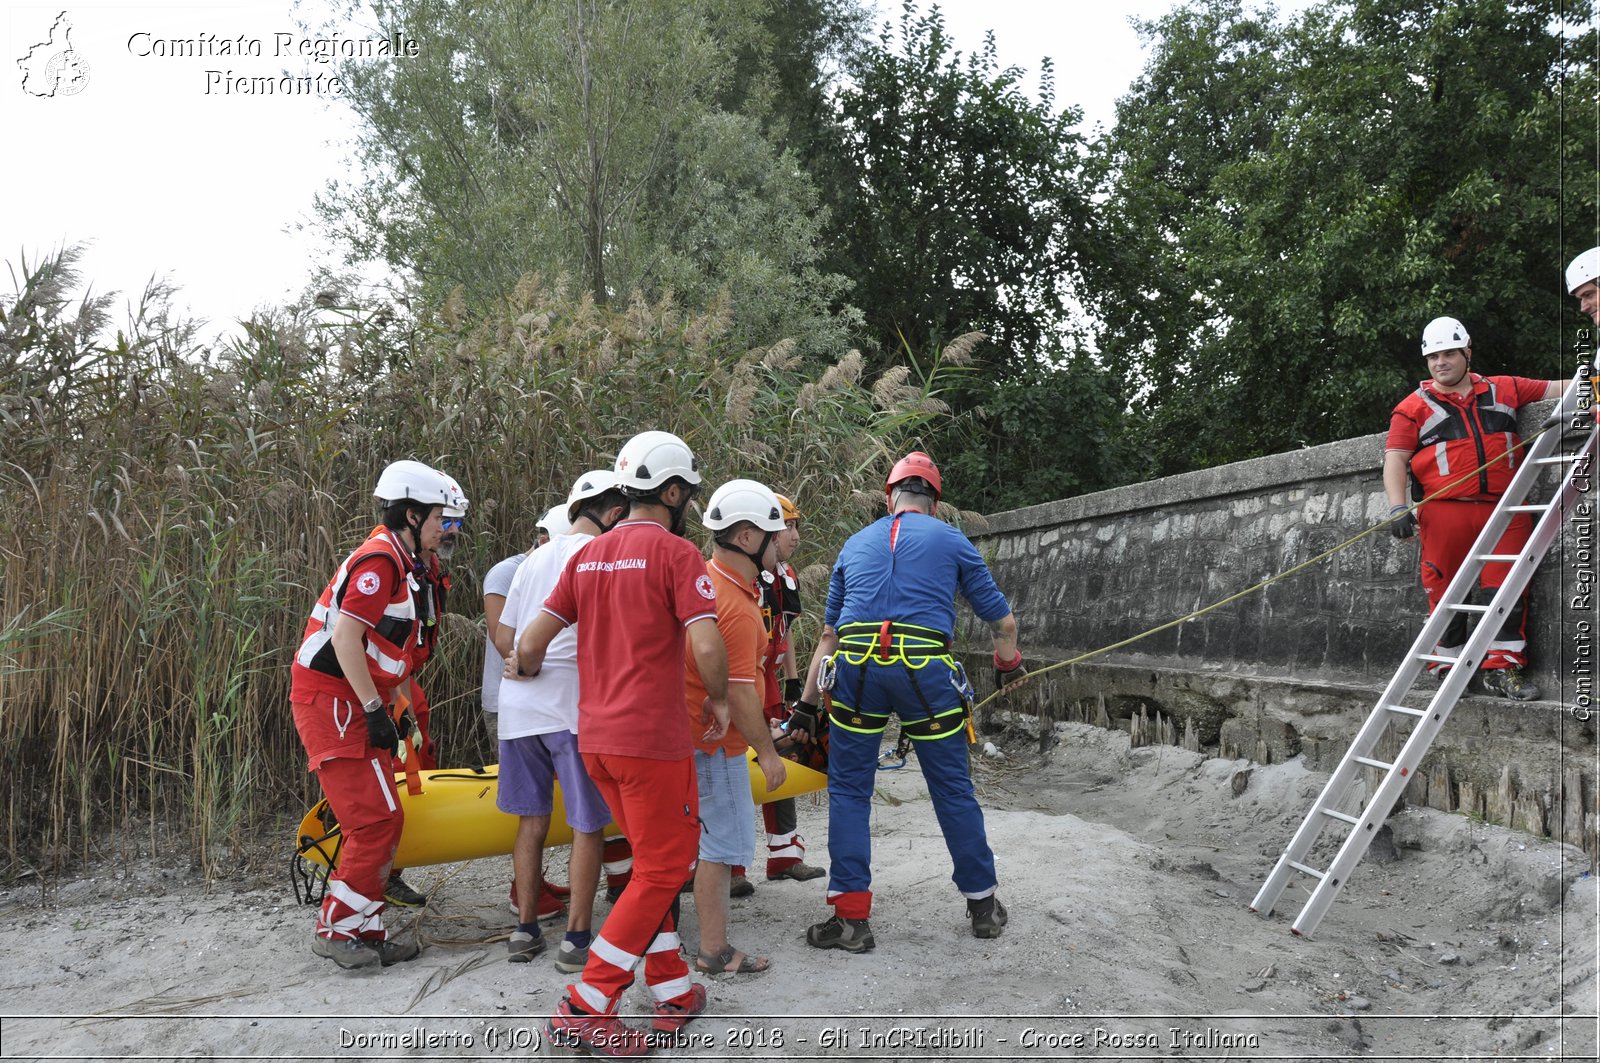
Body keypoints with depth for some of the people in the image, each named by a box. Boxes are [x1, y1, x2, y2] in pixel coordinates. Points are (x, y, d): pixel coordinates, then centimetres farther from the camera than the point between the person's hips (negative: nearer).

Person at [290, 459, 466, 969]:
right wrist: (376, 709, -20)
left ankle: (366, 933, 19)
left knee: (378, 822, 12)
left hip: (353, 704, 10)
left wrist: (392, 707, 19)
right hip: (333, 702, -10)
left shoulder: (398, 563, 18)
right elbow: (345, 635, -22)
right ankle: (336, 929, 2)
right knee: (377, 820, -9)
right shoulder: (380, 558, -14)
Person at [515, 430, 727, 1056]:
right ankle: (584, 1010, 2)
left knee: (654, 861, 19)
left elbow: (531, 641, 11)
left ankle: (672, 990, 25)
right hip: (652, 735, -8)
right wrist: (718, 700, -2)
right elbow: (706, 645, -19)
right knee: (663, 870, 3)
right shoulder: (675, 552, -10)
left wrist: (529, 676, 32)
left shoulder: (588, 556, 11)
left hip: (594, 736, 8)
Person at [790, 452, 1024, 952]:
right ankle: (983, 904, 27)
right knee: (953, 790, 13)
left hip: (855, 667, 1)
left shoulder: (856, 544, 22)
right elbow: (1002, 620, 17)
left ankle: (851, 918, 11)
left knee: (848, 791, 12)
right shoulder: (951, 541, 14)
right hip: (925, 669, -1)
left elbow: (829, 633, 25)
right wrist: (1008, 664, 38)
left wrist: (806, 705, 31)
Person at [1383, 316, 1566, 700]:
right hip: (1445, 512, -2)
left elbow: (1556, 388, 21)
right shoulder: (1414, 407, 7)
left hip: (1504, 510, 2)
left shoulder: (1504, 390, 17)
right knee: (1445, 593, 1)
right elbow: (1394, 459, 1)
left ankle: (1502, 666, 2)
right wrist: (1398, 507, -12)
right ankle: (1448, 668, 12)